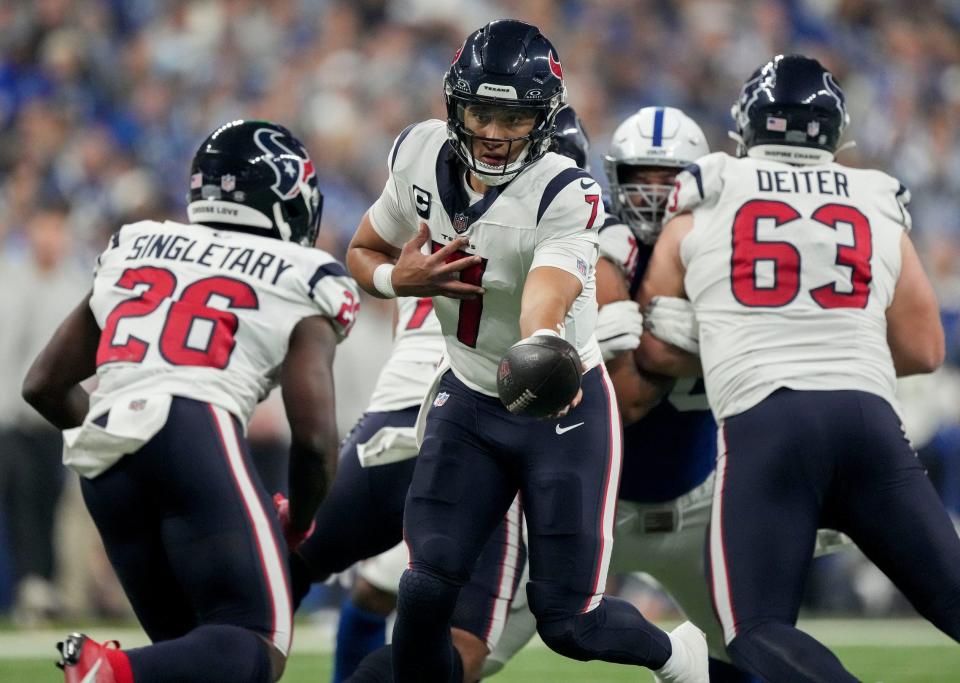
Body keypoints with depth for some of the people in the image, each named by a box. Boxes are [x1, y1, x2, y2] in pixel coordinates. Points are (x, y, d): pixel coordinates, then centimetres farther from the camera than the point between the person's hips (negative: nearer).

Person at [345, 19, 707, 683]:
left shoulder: (567, 196, -26)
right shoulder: (423, 155, -10)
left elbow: (544, 305, -42)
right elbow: (364, 252, 6)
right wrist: (400, 279, -18)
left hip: (566, 410, -4)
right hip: (469, 400, 4)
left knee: (568, 621, -2)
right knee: (425, 590, -13)